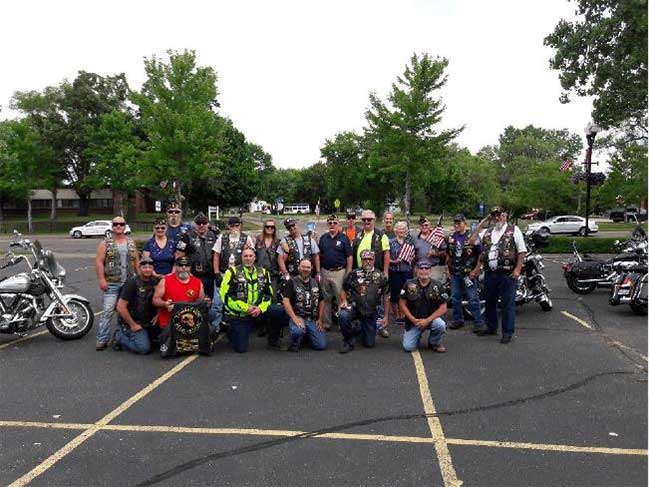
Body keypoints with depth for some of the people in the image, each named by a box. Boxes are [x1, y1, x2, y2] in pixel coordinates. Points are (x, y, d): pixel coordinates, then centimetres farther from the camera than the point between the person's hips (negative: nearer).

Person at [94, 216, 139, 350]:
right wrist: (101, 279, -14)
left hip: (129, 284, 4)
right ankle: (102, 339, -5)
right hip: (111, 284, -4)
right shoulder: (106, 242, 0)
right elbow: (99, 261, -6)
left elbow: (137, 261, 14)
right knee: (107, 311, -10)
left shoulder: (131, 242, 12)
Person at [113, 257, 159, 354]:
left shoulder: (155, 281, 2)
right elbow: (120, 307, -18)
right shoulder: (132, 282, -15)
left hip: (149, 322, 7)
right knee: (144, 348, -18)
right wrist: (133, 325, -15)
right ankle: (120, 337, 4)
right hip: (133, 321, -6)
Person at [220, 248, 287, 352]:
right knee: (241, 349, -6)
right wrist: (246, 308, -19)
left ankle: (273, 340, 4)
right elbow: (225, 296, -14)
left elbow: (268, 295, 5)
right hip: (238, 314, -3)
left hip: (257, 311, 3)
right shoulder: (232, 272, -9)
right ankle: (232, 332, 29)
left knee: (281, 311, -18)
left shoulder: (263, 273, 4)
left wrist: (260, 308, -14)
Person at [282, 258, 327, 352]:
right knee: (298, 331, -38)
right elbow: (286, 301, -10)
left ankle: (307, 336, 21)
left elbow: (321, 302, 19)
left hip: (313, 320, 4)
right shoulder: (292, 282, 0)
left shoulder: (315, 283, 15)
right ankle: (295, 343, -1)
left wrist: (320, 319, 7)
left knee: (321, 345, -11)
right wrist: (294, 318, -20)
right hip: (298, 317, -4)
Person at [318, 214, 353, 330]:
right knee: (326, 299, 11)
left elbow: (349, 257, -4)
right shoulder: (323, 238, 9)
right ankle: (326, 323, 21)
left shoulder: (343, 238, -3)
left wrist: (348, 274, -9)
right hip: (325, 272, 4)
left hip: (339, 272, -4)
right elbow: (319, 255, 14)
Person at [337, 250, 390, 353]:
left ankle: (361, 329, 38)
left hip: (371, 312, 1)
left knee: (369, 343, 3)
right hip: (354, 307, -1)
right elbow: (343, 290, 9)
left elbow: (386, 297, 9)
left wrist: (386, 315, 7)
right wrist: (344, 301, -10)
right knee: (342, 316, -35)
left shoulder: (381, 276, 4)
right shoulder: (354, 274, 1)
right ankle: (349, 341, -10)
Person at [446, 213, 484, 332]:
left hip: (469, 273, -6)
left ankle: (478, 322, 3)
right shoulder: (451, 237, 10)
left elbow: (481, 254, -8)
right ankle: (458, 320, 25)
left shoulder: (472, 237, -8)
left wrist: (476, 270, -13)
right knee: (455, 298, 13)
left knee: (473, 299, -5)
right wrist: (449, 269, 17)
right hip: (455, 273, 6)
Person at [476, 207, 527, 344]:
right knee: (490, 302, 15)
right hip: (490, 273, 6)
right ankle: (491, 327, 30)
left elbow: (522, 251, -5)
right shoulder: (487, 232, 16)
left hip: (508, 274, -6)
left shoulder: (513, 230, 1)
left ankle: (507, 332, 6)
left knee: (508, 304, -2)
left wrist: (517, 269, -12)